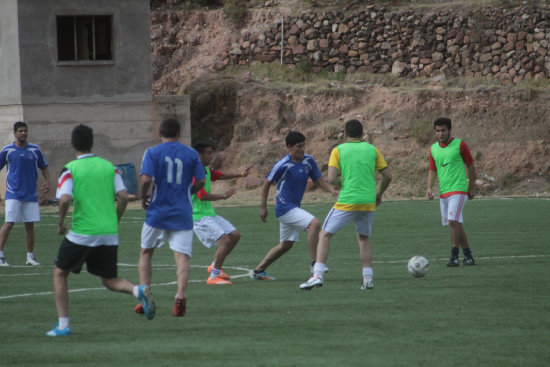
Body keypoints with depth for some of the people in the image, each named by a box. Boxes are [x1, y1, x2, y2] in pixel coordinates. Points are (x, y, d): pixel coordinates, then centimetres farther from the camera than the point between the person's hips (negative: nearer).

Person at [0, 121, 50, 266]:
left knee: (30, 225, 5)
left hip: (31, 194, 3)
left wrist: (47, 181, 0)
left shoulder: (35, 150, 6)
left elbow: (44, 167, 16)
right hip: (13, 194, -3)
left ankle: (30, 256, 13)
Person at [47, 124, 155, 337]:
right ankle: (138, 290, -17)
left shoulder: (70, 169, -5)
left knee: (60, 273, 15)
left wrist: (60, 224, -2)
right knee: (110, 281, 14)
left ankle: (63, 325, 8)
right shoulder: (108, 166, 7)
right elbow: (123, 197, 0)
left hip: (82, 233, -4)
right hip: (109, 234, 4)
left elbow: (65, 199, -18)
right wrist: (115, 221, 14)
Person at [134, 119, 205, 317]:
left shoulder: (152, 153, -2)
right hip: (182, 212, 1)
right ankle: (180, 294, -26)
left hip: (157, 211, -1)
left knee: (145, 253, 15)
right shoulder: (191, 154, 4)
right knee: (182, 256, -2)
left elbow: (146, 180, -13)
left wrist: (142, 197, 4)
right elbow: (200, 181, 4)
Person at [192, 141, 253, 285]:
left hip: (210, 214, 10)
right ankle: (214, 276, -10)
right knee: (225, 240, -18)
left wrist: (241, 174, 24)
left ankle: (215, 266, 21)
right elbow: (202, 196, -25)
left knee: (235, 235, 10)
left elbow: (220, 175, 30)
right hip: (199, 217, -10)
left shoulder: (207, 169, 11)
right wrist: (224, 196, -18)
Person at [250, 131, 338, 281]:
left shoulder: (308, 161, 1)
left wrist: (332, 190, -17)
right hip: (285, 207, -8)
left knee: (286, 245, 16)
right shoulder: (283, 165, -16)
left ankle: (258, 271, 26)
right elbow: (267, 183, -5)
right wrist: (263, 207, -2)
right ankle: (314, 264, -22)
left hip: (294, 208, 8)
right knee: (314, 223, -24)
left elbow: (320, 181, 3)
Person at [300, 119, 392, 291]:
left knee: (325, 235, 5)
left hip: (347, 202, -3)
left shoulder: (338, 151, 0)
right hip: (368, 202, 3)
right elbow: (388, 175, 9)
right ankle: (368, 279, 11)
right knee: (363, 238, 21)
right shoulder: (371, 149, 9)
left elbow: (331, 178, -10)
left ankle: (317, 276, -8)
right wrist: (379, 194, 25)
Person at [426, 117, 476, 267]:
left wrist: (472, 188, 6)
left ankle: (454, 257, -16)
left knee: (453, 221, -18)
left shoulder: (460, 145, -4)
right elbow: (432, 170, 18)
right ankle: (468, 256, 16)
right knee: (456, 225, 8)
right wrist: (429, 188, 3)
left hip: (458, 190, -6)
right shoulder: (433, 149, 10)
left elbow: (471, 166, 3)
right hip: (443, 192, 6)